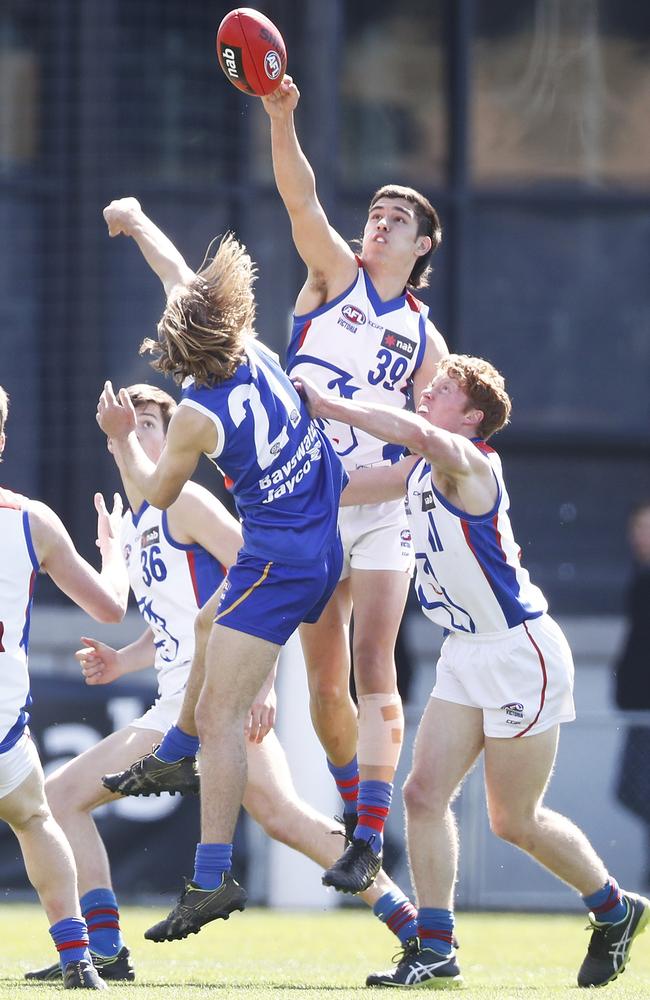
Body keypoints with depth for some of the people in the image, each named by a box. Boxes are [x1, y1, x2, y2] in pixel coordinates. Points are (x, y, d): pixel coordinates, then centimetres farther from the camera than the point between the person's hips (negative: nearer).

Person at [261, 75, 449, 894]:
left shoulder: (426, 341, 14)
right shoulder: (335, 274, 10)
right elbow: (301, 198, -6)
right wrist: (279, 117, -20)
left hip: (381, 509, 0)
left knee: (372, 667, -12)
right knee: (325, 680, 2)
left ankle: (370, 839, -18)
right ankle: (352, 808, 23)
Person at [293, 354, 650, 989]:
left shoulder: (469, 462, -18)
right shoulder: (421, 471, 9)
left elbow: (421, 435, -41)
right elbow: (337, 488, 21)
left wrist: (329, 407, -34)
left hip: (521, 652, -8)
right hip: (467, 656, 8)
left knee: (514, 822, 2)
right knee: (424, 794, -4)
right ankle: (434, 950, -1)